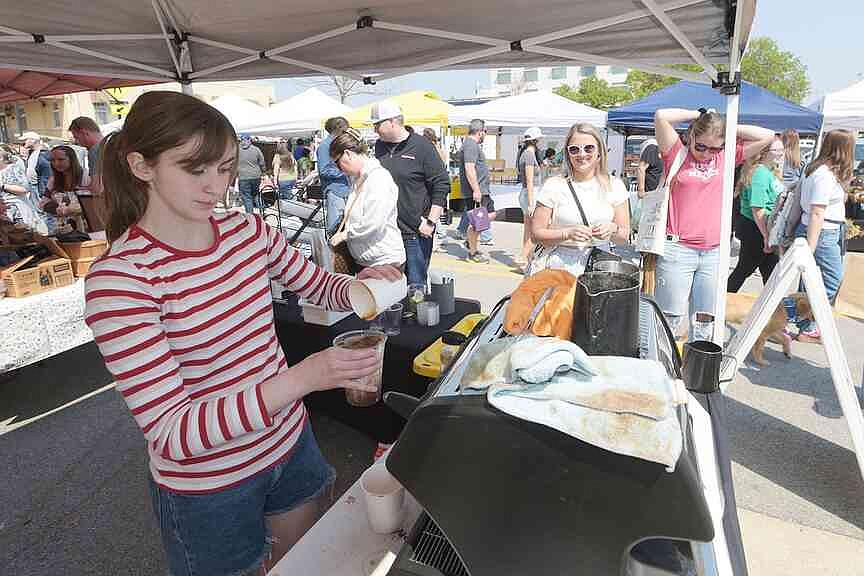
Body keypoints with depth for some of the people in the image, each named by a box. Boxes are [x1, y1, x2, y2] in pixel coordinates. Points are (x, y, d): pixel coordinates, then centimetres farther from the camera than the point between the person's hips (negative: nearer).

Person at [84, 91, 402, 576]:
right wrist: (300, 379, -38)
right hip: (208, 485, -5)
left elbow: (319, 284, 8)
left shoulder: (249, 230, -8)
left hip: (292, 442, 6)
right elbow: (171, 433, -26)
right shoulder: (120, 277, -24)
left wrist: (359, 285, -15)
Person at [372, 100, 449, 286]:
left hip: (416, 232, -6)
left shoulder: (422, 146, -5)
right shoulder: (379, 146, 12)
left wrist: (431, 221, -12)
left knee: (416, 284, 0)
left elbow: (442, 185, -7)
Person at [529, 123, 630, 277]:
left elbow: (624, 237, 10)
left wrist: (612, 229, -11)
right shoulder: (554, 186, -1)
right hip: (558, 267, -2)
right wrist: (568, 233, -16)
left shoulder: (614, 186, 7)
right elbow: (536, 233, -1)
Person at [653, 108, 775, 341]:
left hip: (714, 253, 4)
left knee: (704, 325, 11)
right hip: (678, 250, -4)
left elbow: (767, 136, 13)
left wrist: (727, 128, 9)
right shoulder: (677, 154, 2)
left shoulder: (726, 157, 12)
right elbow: (661, 117, -10)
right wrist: (699, 114, 2)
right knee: (671, 321, -2)